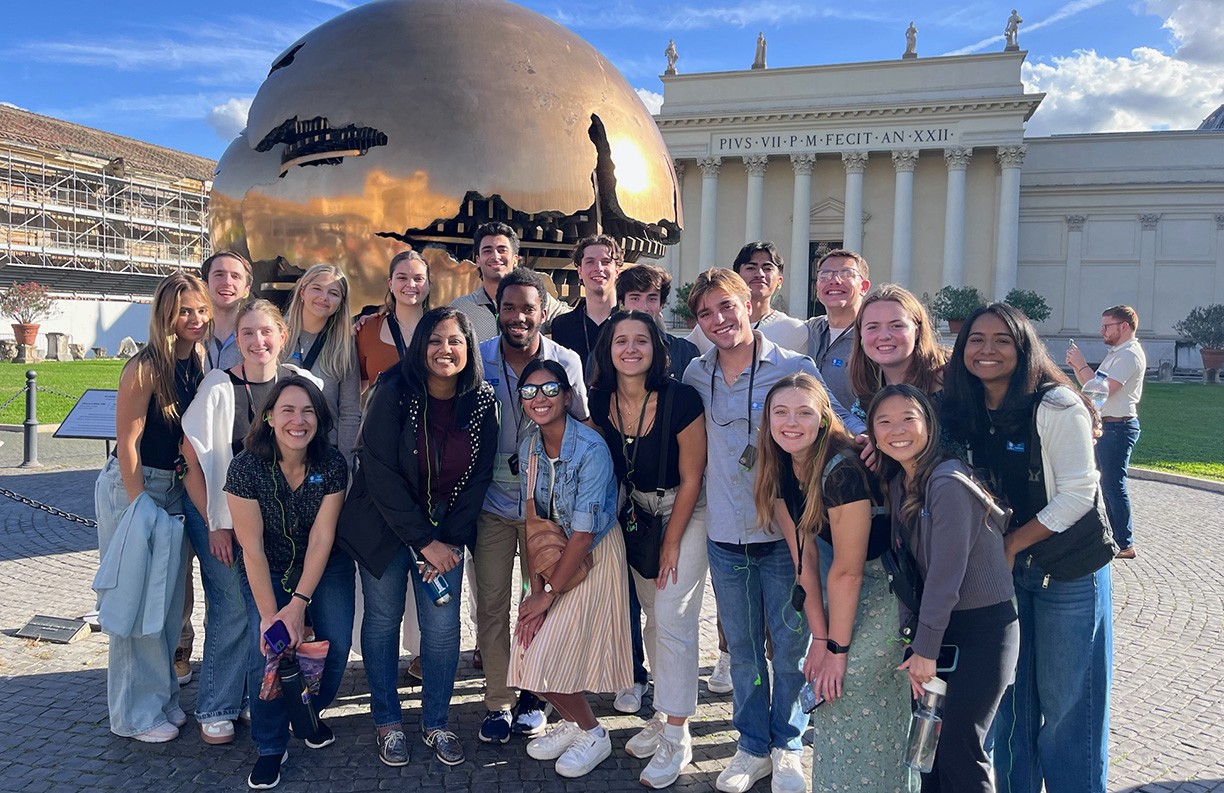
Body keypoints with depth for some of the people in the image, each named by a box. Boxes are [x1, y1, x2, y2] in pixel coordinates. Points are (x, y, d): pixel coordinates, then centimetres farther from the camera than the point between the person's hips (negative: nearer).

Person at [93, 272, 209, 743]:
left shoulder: (199, 362, 3)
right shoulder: (145, 368, -17)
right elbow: (127, 442, -16)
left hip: (175, 488, 7)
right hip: (131, 487, -7)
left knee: (169, 599, 15)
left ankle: (162, 697, 31)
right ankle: (136, 714, 18)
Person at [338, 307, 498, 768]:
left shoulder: (481, 402, -7)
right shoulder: (393, 395, -17)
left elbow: (479, 477, -1)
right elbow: (380, 473, -18)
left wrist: (450, 540, -8)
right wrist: (424, 542, -17)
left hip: (447, 529, 2)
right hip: (384, 526, -2)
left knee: (443, 628, 1)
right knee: (383, 621, 8)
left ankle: (436, 723, 22)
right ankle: (387, 723, 27)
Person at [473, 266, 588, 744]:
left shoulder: (567, 362, -6)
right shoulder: (477, 360, -5)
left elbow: (580, 430, 3)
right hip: (492, 503, 0)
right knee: (491, 605, 6)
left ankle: (533, 696, 29)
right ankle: (498, 701, 23)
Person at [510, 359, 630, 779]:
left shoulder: (591, 449, -24)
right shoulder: (529, 448, -3)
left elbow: (583, 534, -22)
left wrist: (548, 594, -15)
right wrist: (535, 587, -10)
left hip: (595, 556, -6)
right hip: (555, 556, 6)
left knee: (546, 655, -6)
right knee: (527, 649, 2)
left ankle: (592, 734, 20)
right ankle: (572, 721, 29)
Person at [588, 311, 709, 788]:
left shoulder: (680, 400, -23)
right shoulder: (599, 403, -10)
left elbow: (691, 477, -15)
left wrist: (672, 543, -10)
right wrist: (619, 522, 2)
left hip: (686, 511, -5)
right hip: (637, 512, 5)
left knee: (672, 619, -7)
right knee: (652, 617, 12)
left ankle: (677, 738, 4)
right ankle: (663, 717, 28)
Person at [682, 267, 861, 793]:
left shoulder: (793, 367, -6)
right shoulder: (695, 375, 6)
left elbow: (836, 419, -4)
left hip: (785, 534, -3)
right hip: (726, 537, 3)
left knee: (790, 645, 9)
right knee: (742, 647, 15)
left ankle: (787, 747, 29)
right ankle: (753, 746, 32)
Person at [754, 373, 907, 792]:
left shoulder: (842, 470, -29)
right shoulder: (779, 472, -6)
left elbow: (847, 571, -23)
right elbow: (804, 559, -4)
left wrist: (836, 649, -16)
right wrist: (820, 639, -7)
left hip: (893, 581, -7)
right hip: (856, 582, 7)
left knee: (850, 682, -11)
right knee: (824, 680, 8)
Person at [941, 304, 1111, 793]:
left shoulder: (1055, 406, -15)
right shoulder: (964, 413, 2)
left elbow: (1077, 495, -17)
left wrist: (1012, 544, -14)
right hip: (1002, 571, 5)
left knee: (1066, 706, 4)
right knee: (1010, 701, 14)